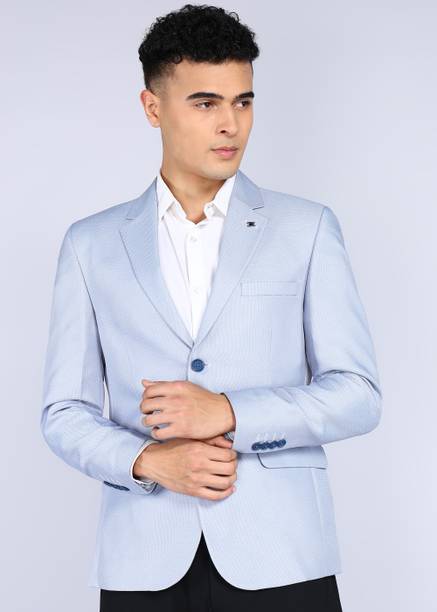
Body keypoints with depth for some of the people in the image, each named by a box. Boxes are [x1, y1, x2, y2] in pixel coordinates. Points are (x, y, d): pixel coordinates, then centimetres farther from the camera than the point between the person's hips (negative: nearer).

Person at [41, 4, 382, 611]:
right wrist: (149, 462, -11)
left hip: (278, 560, -1)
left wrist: (229, 413, -14)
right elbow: (65, 412, 7)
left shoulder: (307, 228, 5)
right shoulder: (92, 244, 8)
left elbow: (358, 394, 0)